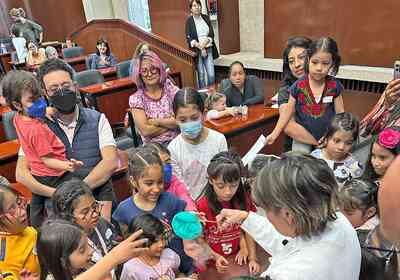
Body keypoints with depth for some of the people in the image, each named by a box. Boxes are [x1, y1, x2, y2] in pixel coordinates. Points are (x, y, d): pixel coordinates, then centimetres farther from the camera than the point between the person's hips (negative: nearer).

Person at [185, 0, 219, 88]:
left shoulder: (206, 17, 9)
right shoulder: (189, 21, -1)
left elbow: (211, 34, 4)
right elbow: (188, 38, -6)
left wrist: (205, 42, -14)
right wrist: (198, 45, -19)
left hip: (208, 49, 2)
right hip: (196, 51, -2)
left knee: (211, 74, -6)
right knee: (201, 75, -1)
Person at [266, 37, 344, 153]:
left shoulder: (334, 86, -10)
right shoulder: (298, 86, -13)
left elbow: (340, 114, 0)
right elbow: (288, 112, -4)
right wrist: (275, 133, -4)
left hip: (327, 138, 1)